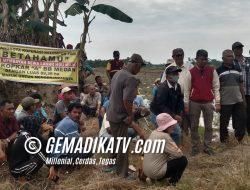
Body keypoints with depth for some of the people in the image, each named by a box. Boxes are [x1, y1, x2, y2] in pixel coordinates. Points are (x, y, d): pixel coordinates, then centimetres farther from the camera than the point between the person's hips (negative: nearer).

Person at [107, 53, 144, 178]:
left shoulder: (118, 73, 7)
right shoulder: (131, 78, -21)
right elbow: (127, 100, -29)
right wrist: (130, 115, -14)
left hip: (112, 114, 9)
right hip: (121, 116, -9)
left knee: (115, 141, 24)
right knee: (122, 145, 4)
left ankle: (112, 164, 39)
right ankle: (122, 173, 17)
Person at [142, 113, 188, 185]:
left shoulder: (154, 133, 8)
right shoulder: (164, 136, -20)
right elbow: (178, 154, -18)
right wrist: (179, 151, 3)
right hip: (156, 171, -9)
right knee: (183, 160, -4)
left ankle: (159, 178, 18)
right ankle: (172, 182, 3)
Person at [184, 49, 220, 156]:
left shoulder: (212, 71, 1)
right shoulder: (191, 72, -2)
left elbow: (216, 87, 3)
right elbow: (187, 89, 0)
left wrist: (218, 102, -2)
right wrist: (186, 104, -2)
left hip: (208, 102, 1)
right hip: (194, 103, -1)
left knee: (208, 126, 7)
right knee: (194, 126, 7)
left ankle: (207, 147, 19)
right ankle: (195, 147, 19)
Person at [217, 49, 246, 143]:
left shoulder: (238, 69, 10)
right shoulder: (218, 71, -4)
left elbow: (241, 85, 14)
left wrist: (244, 98, 11)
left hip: (238, 101, 5)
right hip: (225, 102, -4)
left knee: (242, 120, 9)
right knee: (224, 123, 5)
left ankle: (239, 139, 27)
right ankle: (224, 141, 22)